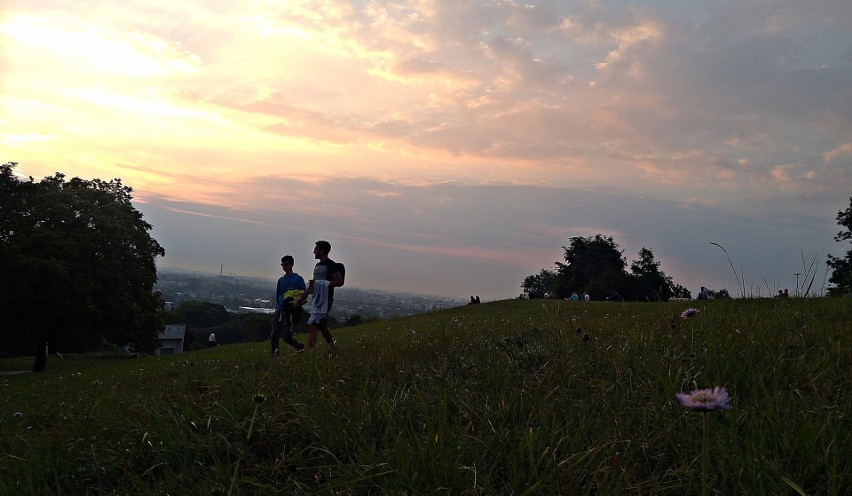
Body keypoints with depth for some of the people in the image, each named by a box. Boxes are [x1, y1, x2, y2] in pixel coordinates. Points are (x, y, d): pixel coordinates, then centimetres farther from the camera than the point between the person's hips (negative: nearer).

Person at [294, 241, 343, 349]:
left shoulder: (331, 265, -9)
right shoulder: (318, 265, 19)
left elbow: (339, 282, -15)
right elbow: (313, 284, 24)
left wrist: (320, 283, -18)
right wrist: (301, 298, 20)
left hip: (325, 300, -9)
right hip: (316, 299, 9)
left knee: (312, 326, -15)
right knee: (322, 327, 13)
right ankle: (333, 348, 23)